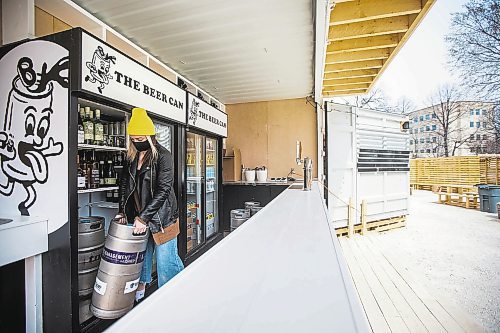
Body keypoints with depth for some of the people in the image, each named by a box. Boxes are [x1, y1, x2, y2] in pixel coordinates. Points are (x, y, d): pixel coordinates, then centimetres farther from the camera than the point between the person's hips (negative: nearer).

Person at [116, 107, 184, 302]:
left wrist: (144, 217, -17)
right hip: (138, 216, 6)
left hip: (161, 216, -6)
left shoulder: (163, 156, -14)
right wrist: (123, 211, 4)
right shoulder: (131, 157, 7)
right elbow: (124, 184, 13)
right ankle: (141, 286, 44)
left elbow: (163, 190, -18)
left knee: (166, 259, 2)